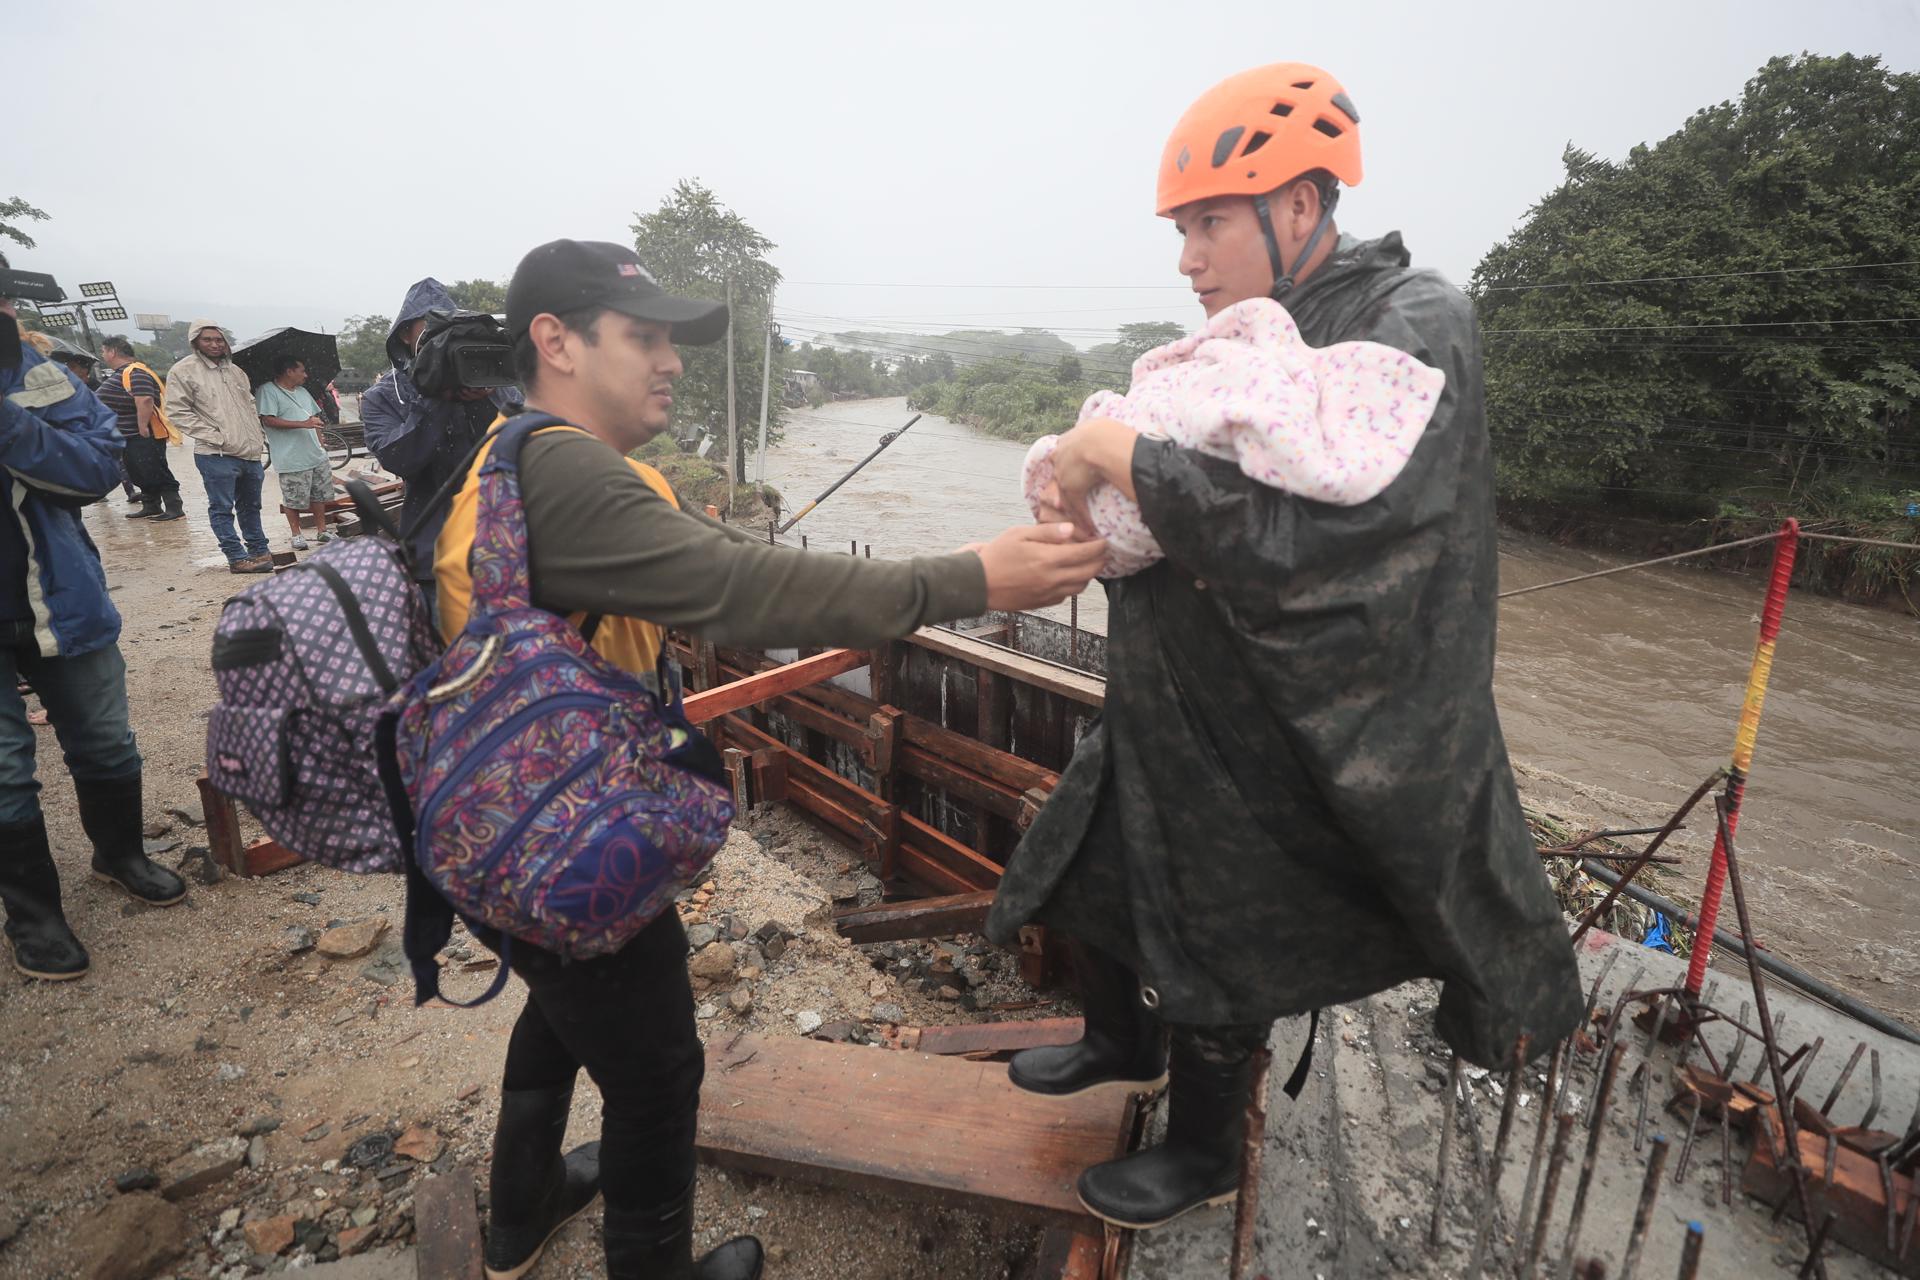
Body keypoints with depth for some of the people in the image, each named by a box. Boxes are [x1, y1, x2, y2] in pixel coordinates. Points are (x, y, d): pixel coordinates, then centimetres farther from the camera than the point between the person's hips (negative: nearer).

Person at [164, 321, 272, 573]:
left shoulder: (235, 370, 15)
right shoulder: (184, 371, -5)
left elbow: (250, 405, 25)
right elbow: (178, 412, -10)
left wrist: (259, 436, 12)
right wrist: (215, 437, -16)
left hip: (250, 452, 7)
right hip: (217, 455, -7)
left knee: (251, 506, 16)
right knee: (222, 509, -2)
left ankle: (259, 551, 26)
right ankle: (237, 558, 1)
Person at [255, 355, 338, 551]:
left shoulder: (303, 391, 18)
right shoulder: (267, 391, -7)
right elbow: (268, 420, -17)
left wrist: (320, 444, 15)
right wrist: (303, 424, -21)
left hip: (316, 455, 7)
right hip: (291, 459, -7)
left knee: (319, 495, 11)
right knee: (293, 500, 0)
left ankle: (321, 531, 20)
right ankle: (296, 535, 12)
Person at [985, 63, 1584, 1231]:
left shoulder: (1413, 330, -18)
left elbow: (1302, 541, -31)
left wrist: (1118, 454, -27)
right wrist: (1081, 472, -13)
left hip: (1269, 739, -7)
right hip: (1171, 712, 7)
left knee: (1213, 957, 11)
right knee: (1091, 878, 20)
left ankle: (1205, 1159, 41)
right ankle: (1126, 1048, 51)